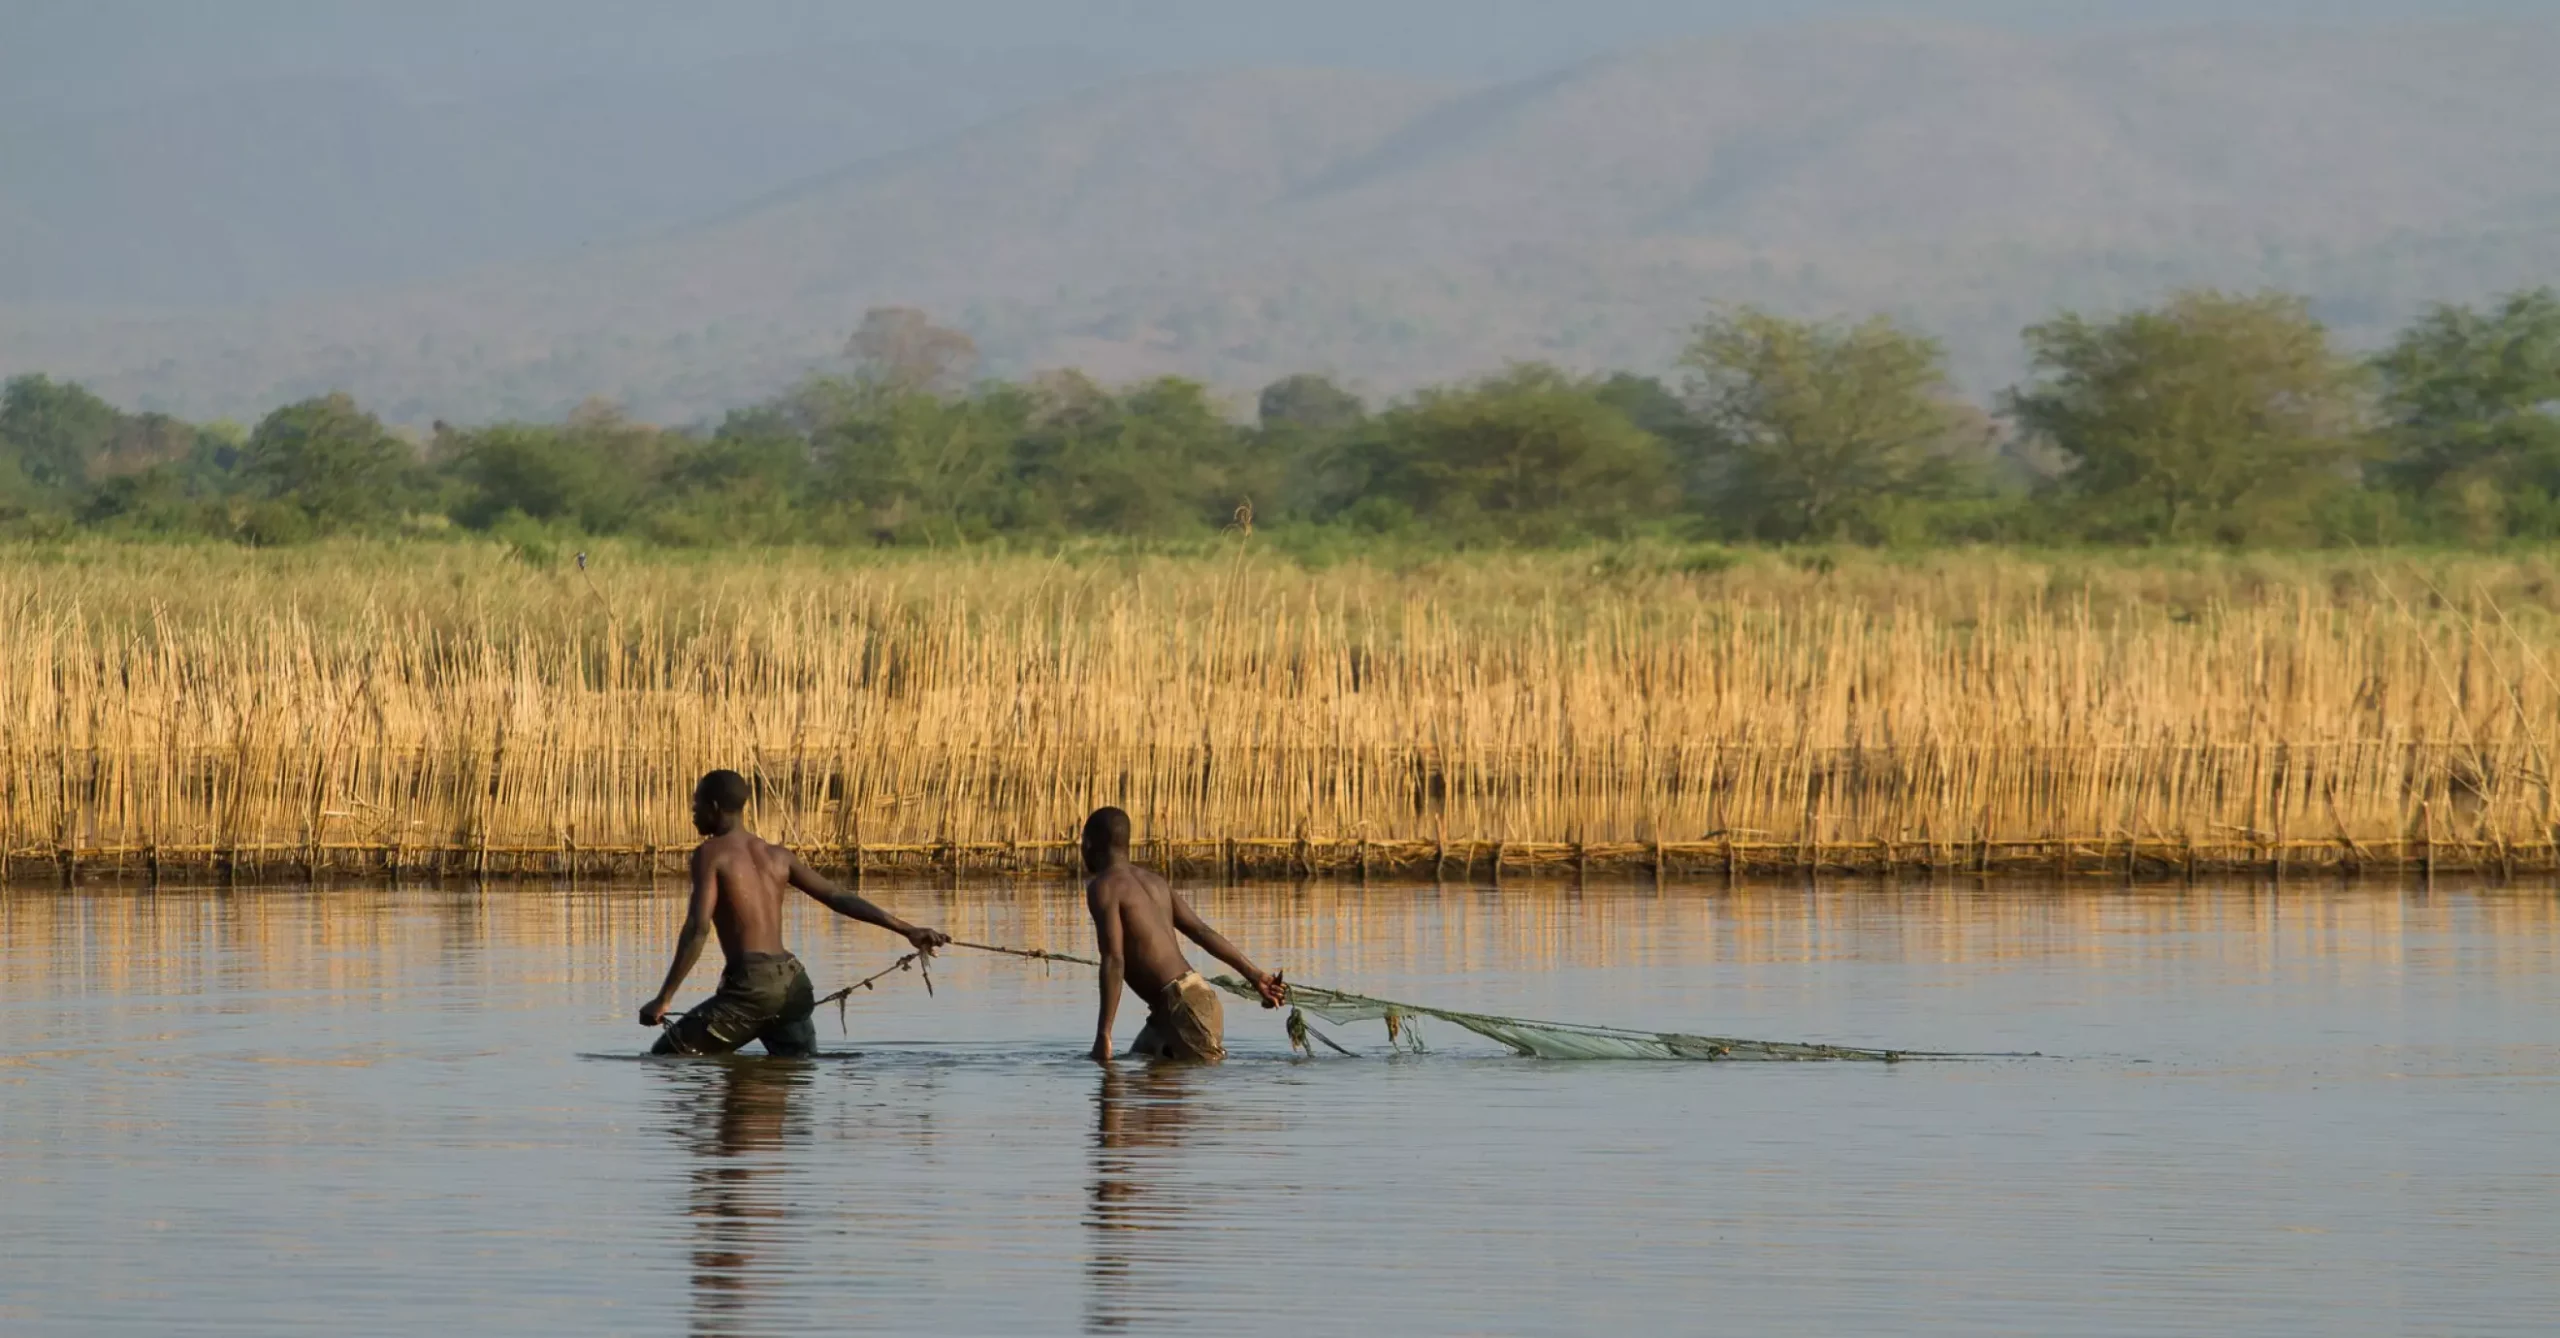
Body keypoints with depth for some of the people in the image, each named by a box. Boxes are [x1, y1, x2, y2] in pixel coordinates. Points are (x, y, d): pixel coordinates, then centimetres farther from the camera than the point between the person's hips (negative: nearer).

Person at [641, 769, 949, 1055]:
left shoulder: (711, 854, -1)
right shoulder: (777, 856, 18)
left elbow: (698, 928, -12)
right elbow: (839, 898, 15)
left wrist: (664, 998, -13)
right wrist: (907, 930, 17)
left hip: (752, 983, -7)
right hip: (793, 983, 7)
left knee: (666, 1057, -1)